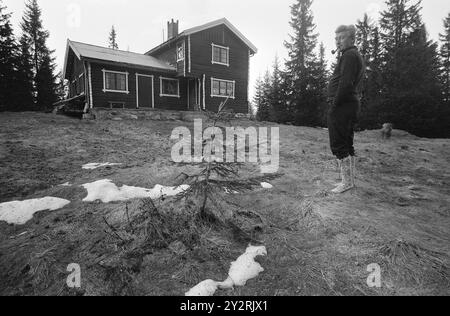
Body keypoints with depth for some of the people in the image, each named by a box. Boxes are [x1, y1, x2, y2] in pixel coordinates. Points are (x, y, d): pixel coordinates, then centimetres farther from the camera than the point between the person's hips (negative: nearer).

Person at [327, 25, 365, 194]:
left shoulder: (349, 55, -10)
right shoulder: (357, 56, 23)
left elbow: (345, 83, -21)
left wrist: (335, 104, -15)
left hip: (341, 106, -11)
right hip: (353, 104, 11)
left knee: (338, 145, -7)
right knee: (348, 145, 13)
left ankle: (347, 182, -3)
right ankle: (350, 180, 20)